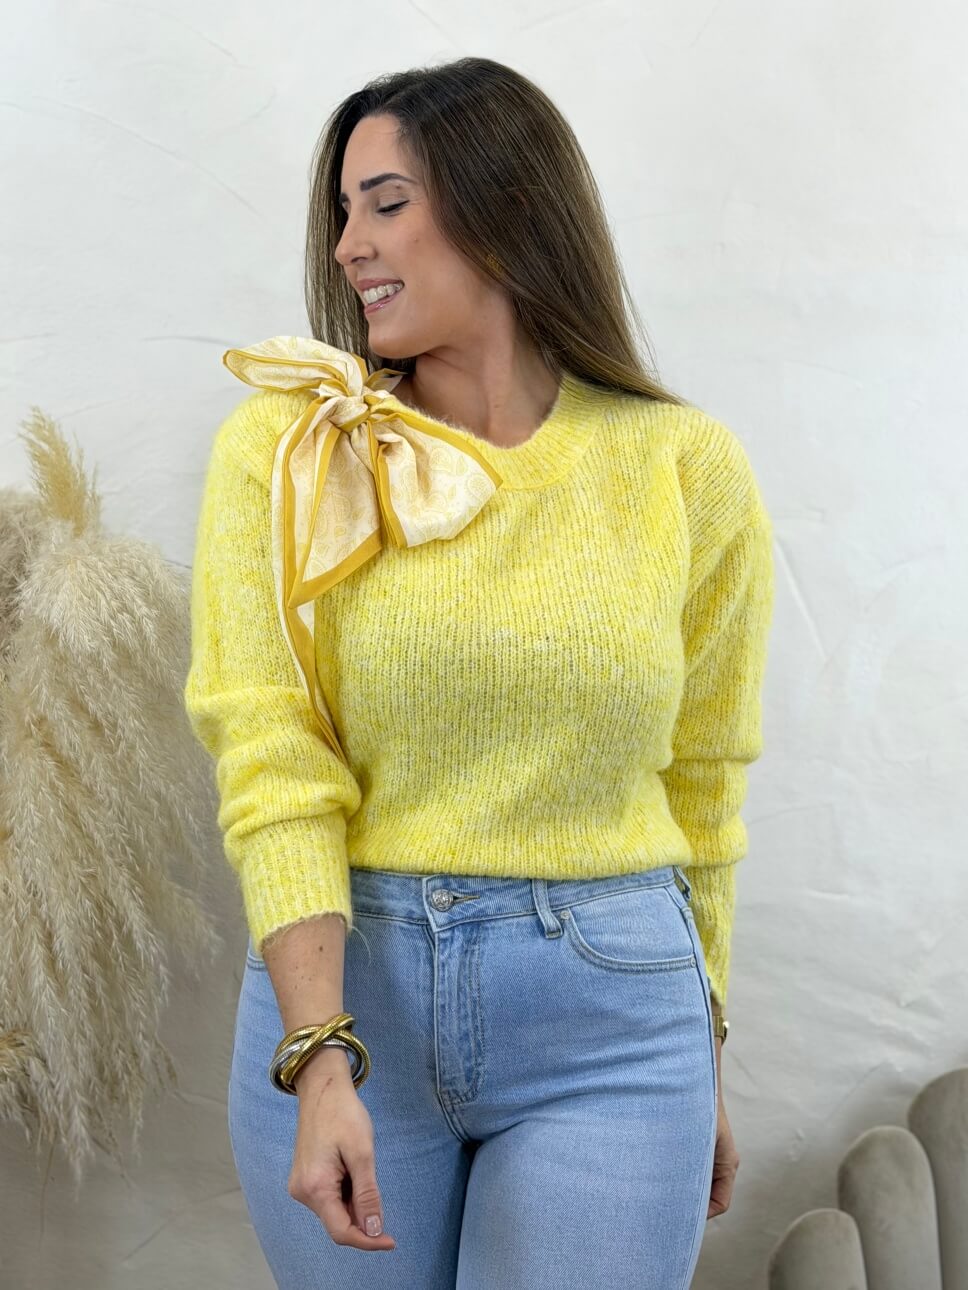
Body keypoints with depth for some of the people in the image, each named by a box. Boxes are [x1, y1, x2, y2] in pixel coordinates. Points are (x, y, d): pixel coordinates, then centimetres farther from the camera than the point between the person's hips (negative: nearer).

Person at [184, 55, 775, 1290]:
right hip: (342, 988, 1)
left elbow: (698, 781, 7)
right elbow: (269, 764, -10)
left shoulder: (687, 469, -1)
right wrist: (320, 1067, -19)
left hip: (609, 1010, 0)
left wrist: (705, 1059, 13)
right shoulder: (286, 451, -3)